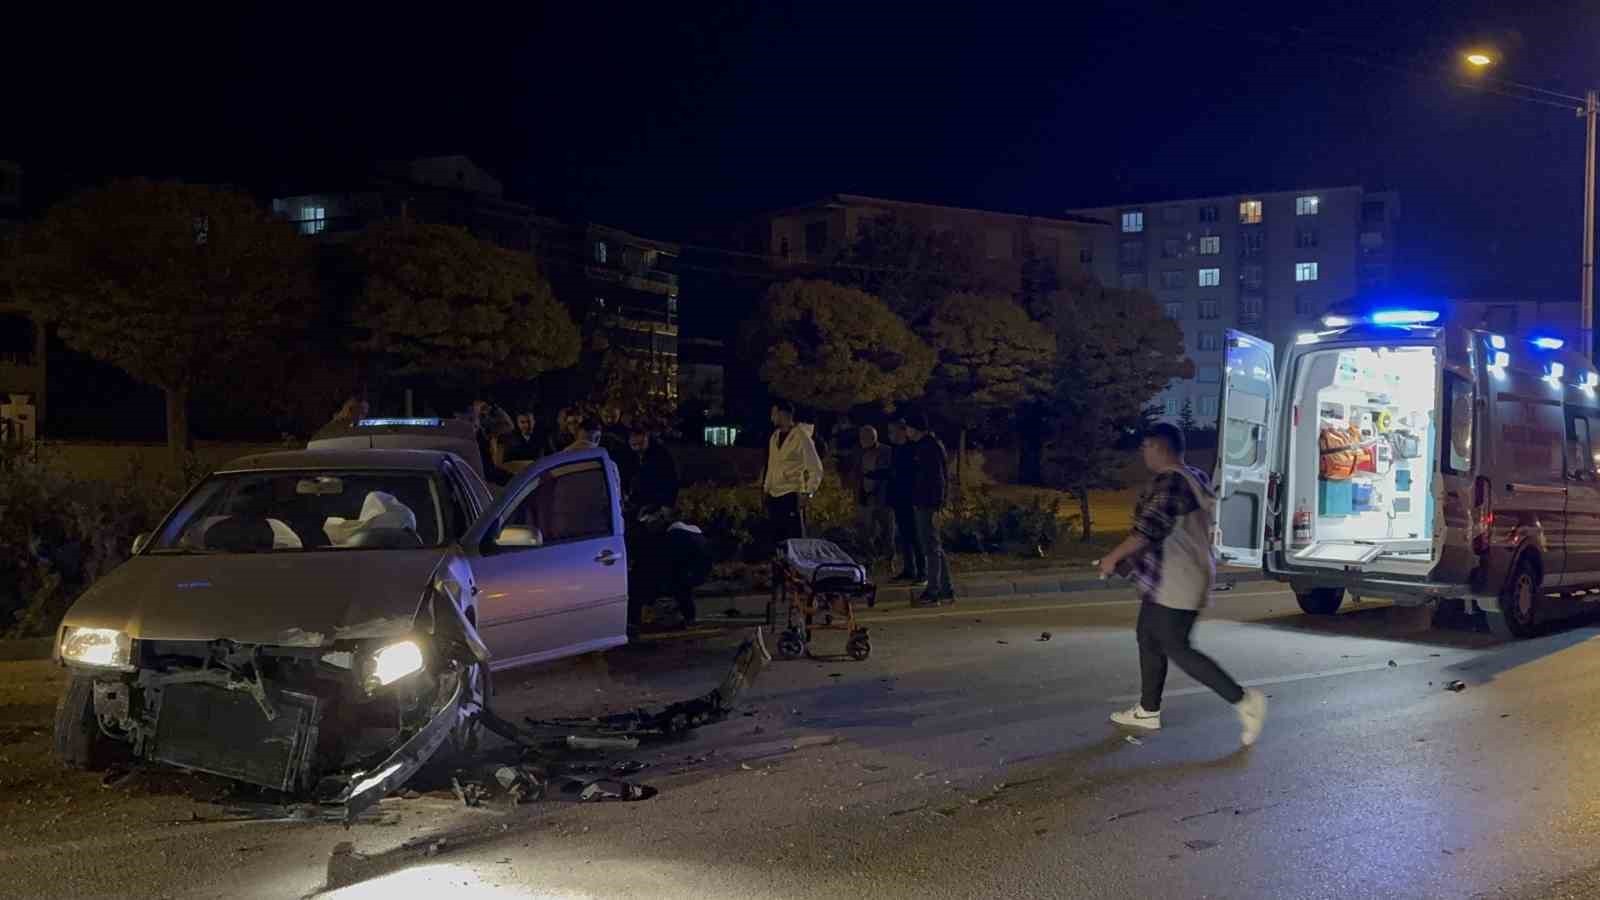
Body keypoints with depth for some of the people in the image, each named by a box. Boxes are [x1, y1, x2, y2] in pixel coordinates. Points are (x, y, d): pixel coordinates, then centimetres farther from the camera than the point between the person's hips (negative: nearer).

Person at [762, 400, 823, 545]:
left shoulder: (801, 437, -11)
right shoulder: (775, 436, 11)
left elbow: (816, 469, -10)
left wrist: (806, 493, -16)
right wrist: (766, 489, 15)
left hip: (792, 496, -7)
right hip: (774, 496, 7)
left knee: (796, 539, -7)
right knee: (777, 539, 11)